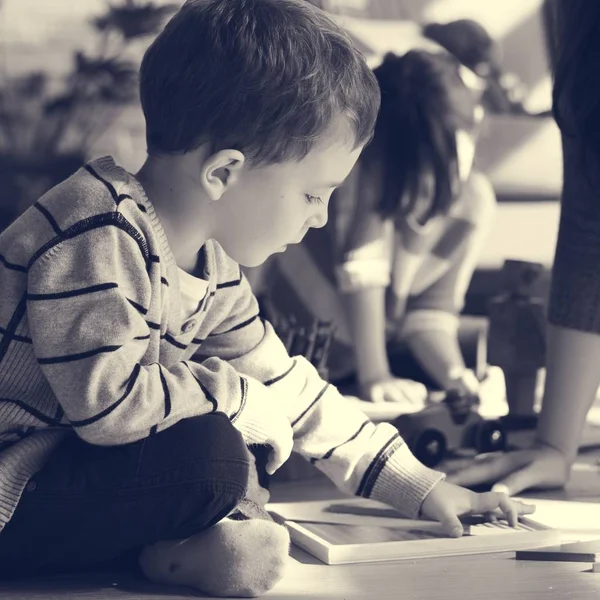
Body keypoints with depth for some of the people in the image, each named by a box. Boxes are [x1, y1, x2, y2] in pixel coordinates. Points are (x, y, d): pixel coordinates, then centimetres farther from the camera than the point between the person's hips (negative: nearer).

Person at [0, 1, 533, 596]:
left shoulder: (212, 266, 6)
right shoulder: (98, 237, -25)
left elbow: (284, 387, 13)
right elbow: (111, 400, -34)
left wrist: (418, 486, 14)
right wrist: (240, 399, -18)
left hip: (80, 463, 10)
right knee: (208, 453, -28)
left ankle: (180, 543, -13)